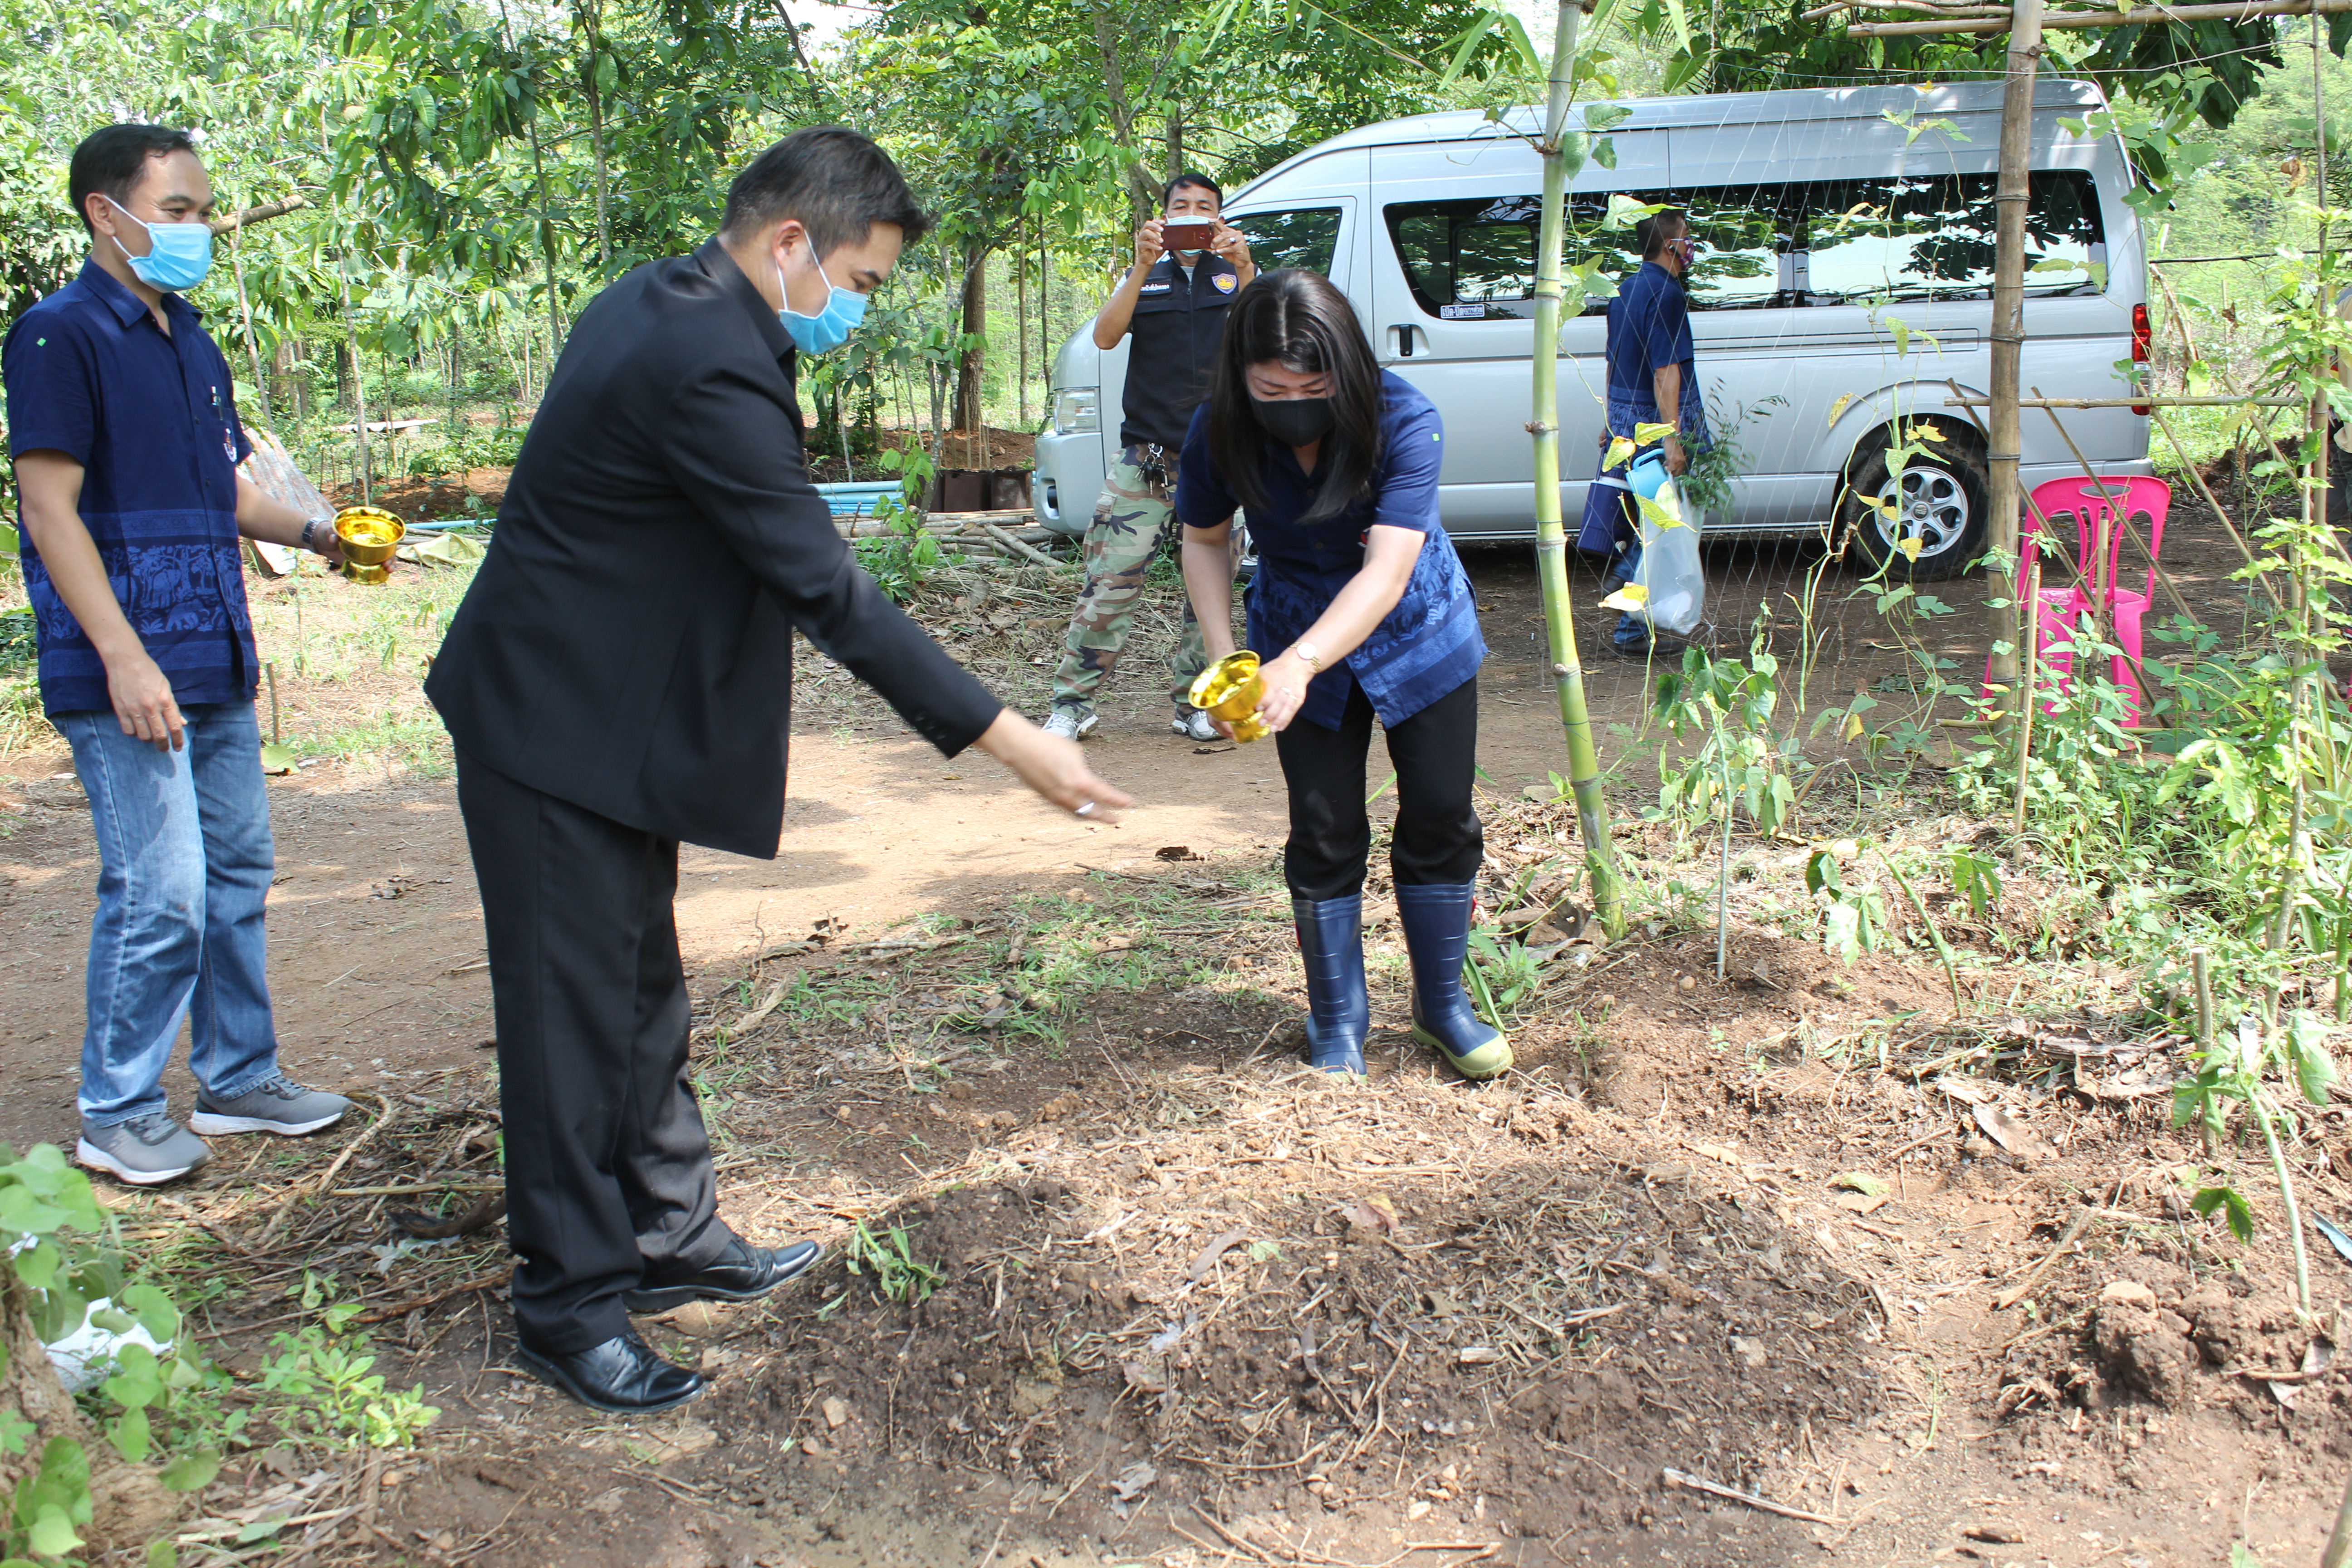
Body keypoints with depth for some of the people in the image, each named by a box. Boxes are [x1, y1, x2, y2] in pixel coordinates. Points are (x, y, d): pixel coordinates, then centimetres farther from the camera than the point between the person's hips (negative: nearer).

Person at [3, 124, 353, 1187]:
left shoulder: (191, 344, 17)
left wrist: (313, 533, 5)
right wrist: (124, 657, -21)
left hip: (216, 666, 8)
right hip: (127, 677, -8)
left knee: (238, 870, 13)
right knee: (159, 890, -7)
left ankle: (239, 1079, 25)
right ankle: (117, 1116, 8)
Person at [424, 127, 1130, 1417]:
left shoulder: (657, 304, 7)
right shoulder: (712, 367, -25)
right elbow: (828, 594, -27)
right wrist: (1012, 743, -25)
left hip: (616, 714, 11)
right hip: (560, 728, -10)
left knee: (643, 992, 18)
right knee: (577, 1011, 0)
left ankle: (670, 1234, 32)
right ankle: (571, 1309, 14)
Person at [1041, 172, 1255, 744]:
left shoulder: (1238, 274, 12)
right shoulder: (1145, 278, 14)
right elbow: (1105, 336, -4)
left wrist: (1242, 267, -22)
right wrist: (1144, 266, -13)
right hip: (1146, 454, 0)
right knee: (1110, 578, -7)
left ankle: (1195, 703, 15)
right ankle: (1073, 704, -1)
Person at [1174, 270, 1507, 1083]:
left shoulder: (1403, 420, -31)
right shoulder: (1220, 432, -22)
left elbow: (1388, 569, -38)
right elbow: (1204, 541, -4)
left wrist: (1301, 663, -52)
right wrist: (1223, 657, -16)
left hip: (1419, 632, -1)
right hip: (1298, 646, 1)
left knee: (1440, 820, 2)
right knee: (1325, 835, 1)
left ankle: (1442, 1006, 23)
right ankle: (1337, 1026, 17)